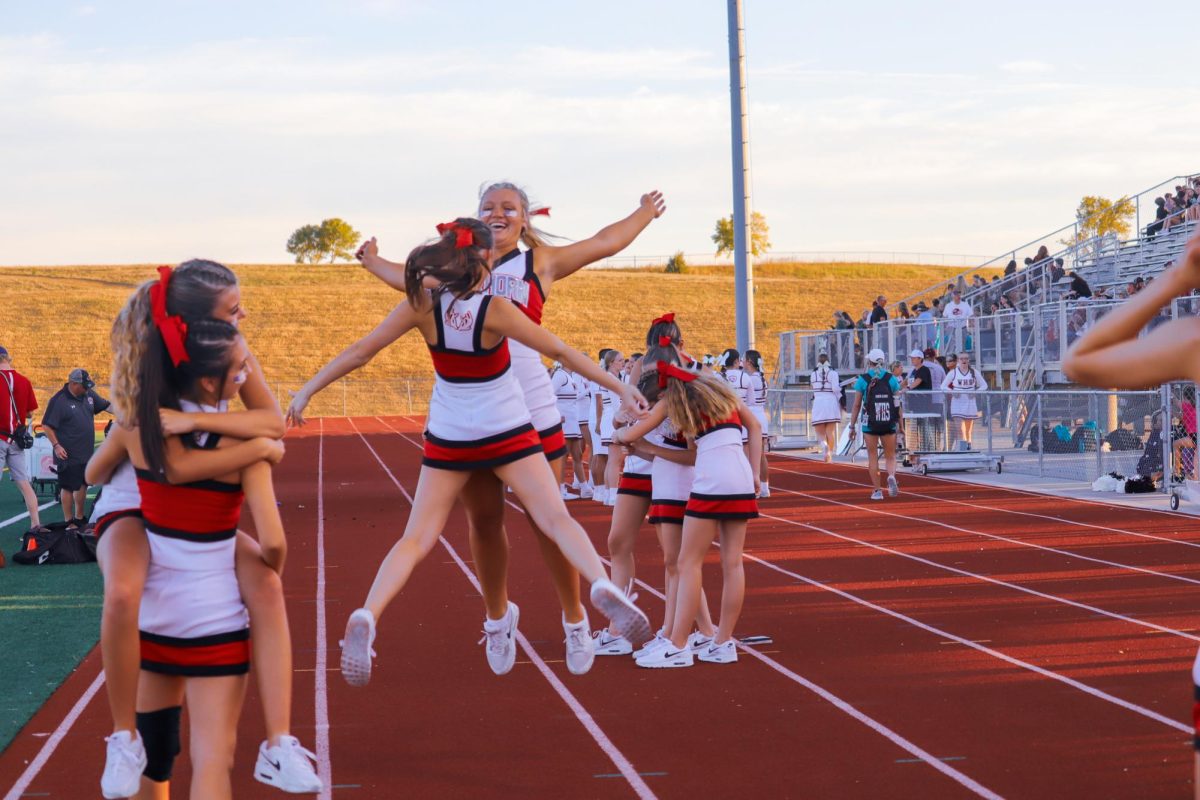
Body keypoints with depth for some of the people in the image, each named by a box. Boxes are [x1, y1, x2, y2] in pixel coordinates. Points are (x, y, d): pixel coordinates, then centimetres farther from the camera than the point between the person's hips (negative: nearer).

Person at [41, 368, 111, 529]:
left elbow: (106, 405, 18)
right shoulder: (59, 401, -15)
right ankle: (69, 522, 7)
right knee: (68, 488, -2)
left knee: (82, 485, 17)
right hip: (68, 454, -8)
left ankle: (80, 518, 31)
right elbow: (46, 426, -13)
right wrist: (56, 445, -19)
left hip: (87, 452, 8)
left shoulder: (88, 395, 6)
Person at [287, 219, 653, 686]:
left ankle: (367, 617, -18)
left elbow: (360, 352, -7)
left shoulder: (423, 304, -11)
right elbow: (562, 353, -12)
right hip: (508, 432, -2)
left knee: (416, 540, 3)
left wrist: (306, 392, 3)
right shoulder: (495, 310, -18)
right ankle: (601, 585, -29)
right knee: (557, 520, -3)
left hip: (447, 439, 2)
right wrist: (619, 387, -2)